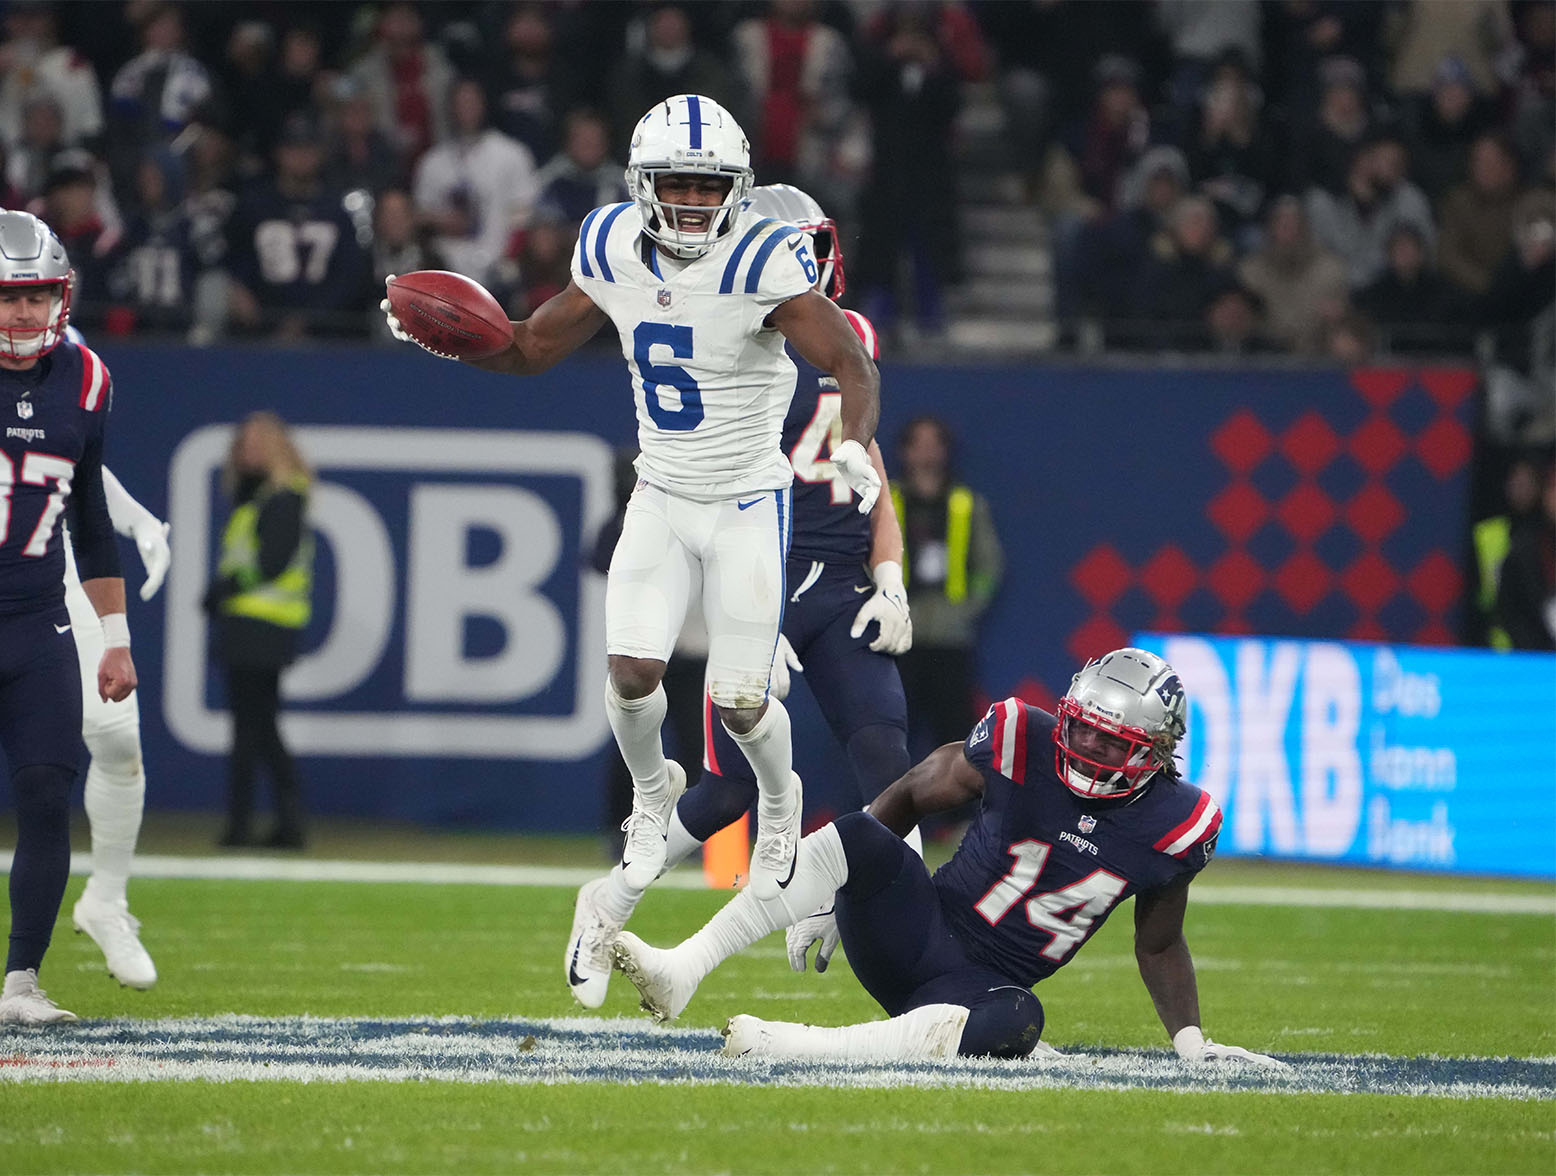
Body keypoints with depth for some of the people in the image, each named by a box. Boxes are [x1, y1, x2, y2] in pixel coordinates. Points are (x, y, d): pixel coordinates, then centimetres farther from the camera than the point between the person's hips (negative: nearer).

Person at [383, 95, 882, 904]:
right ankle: (652, 792, 23)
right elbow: (535, 346, 8)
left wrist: (854, 446, -42)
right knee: (632, 672, -10)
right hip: (660, 500, 4)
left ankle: (778, 797, 32)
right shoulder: (614, 253, -5)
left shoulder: (761, 263, -20)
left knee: (738, 702, -4)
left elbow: (849, 362, -22)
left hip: (748, 503, -4)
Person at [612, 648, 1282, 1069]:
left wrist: (1190, 1039, 1)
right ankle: (680, 973, -38)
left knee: (1017, 1021, -39)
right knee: (857, 836, -31)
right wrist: (831, 905, 6)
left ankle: (790, 1047, -45)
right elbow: (912, 795, 7)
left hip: (988, 983, 0)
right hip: (914, 933, 0)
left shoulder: (1172, 825, -3)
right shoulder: (1021, 744, -7)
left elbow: (1159, 947, 12)